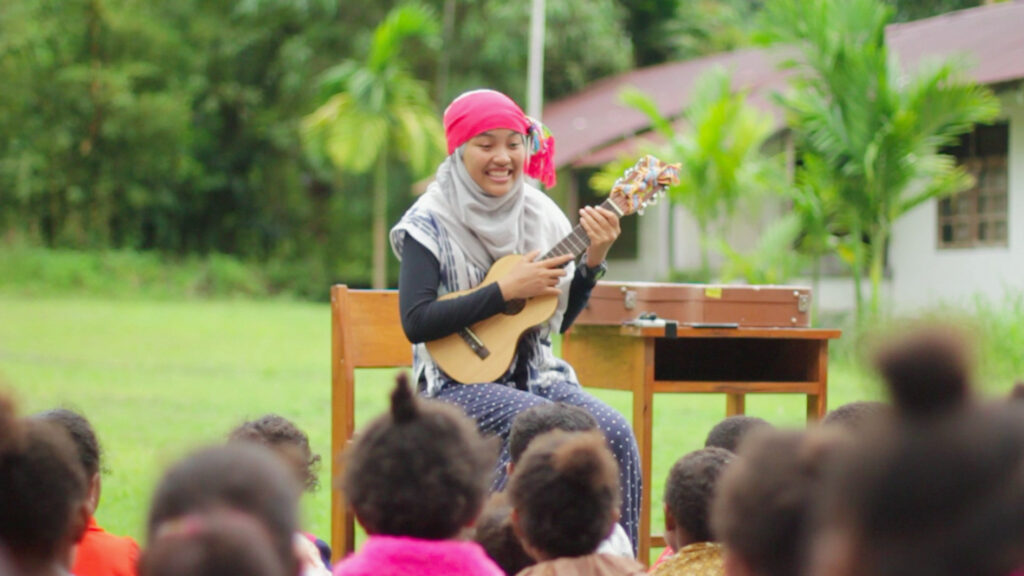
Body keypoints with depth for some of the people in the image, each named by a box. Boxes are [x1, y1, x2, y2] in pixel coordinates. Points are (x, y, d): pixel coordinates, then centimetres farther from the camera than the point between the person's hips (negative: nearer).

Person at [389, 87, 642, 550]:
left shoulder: (540, 214, 8)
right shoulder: (431, 224, -6)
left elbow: (561, 319, 13)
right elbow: (415, 322, -20)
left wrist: (592, 262, -3)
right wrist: (506, 290, -21)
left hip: (533, 373, 5)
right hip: (460, 379, -5)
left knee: (616, 433, -22)